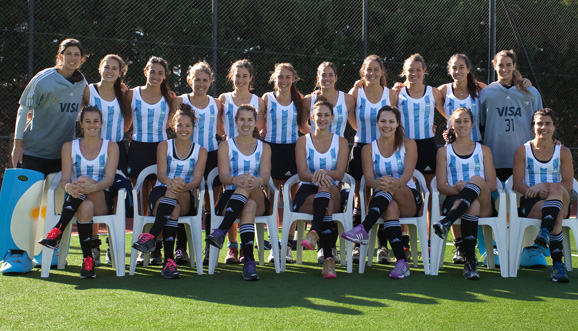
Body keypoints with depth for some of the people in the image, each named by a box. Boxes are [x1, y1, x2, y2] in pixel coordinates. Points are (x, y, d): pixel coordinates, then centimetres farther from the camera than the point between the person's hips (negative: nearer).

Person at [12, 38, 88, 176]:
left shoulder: (82, 83, 3)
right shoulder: (43, 80, -10)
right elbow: (23, 110, -4)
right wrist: (17, 143, -8)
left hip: (62, 153, 4)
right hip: (33, 150, -4)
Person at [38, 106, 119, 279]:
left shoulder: (111, 147, 7)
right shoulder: (69, 147, 10)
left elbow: (109, 179, -8)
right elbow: (65, 179, -2)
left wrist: (92, 187, -33)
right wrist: (69, 187, -30)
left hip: (103, 202, -1)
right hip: (77, 200, 1)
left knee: (83, 179, -34)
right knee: (86, 207, -38)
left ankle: (57, 231, -39)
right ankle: (87, 260, -36)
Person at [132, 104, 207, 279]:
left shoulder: (200, 151, 10)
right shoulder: (164, 146, 9)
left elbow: (197, 178, -7)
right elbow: (160, 174, -6)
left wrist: (184, 186, -33)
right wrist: (170, 182, -33)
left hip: (186, 199, 0)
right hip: (160, 193, 0)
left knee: (174, 191, -37)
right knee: (173, 209, -37)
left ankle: (152, 235, -49)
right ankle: (169, 260, -50)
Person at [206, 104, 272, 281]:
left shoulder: (264, 147, 17)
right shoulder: (226, 146, 13)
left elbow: (266, 174, -3)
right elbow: (223, 175, -4)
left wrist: (258, 181, -31)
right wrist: (235, 180, -31)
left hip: (259, 200, 1)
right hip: (230, 197, -1)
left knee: (248, 182, -37)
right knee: (249, 206, -39)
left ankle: (221, 231, -49)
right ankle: (249, 260, -51)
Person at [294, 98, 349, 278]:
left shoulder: (341, 142, 11)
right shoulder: (303, 141, 10)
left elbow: (340, 174, -3)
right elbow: (302, 174, -4)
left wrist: (324, 172, -26)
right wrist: (317, 176, -27)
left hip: (334, 193, 1)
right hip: (306, 193, -1)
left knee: (326, 187, -38)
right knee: (327, 206, -36)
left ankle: (314, 233, -44)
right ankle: (328, 258, -44)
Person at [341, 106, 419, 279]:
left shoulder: (408, 144, 7)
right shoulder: (368, 149, 10)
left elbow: (408, 172, -11)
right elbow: (368, 178, -6)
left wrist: (397, 183, -36)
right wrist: (378, 183, -33)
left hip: (410, 199, -1)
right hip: (383, 200, 1)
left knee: (391, 188, -35)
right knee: (391, 207, -37)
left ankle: (363, 229, -51)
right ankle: (401, 262, -46)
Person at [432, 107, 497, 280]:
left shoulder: (484, 150, 23)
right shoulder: (444, 151, 21)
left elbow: (492, 185, 10)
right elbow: (441, 186, 6)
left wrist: (477, 184, -13)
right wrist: (456, 188, -18)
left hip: (484, 204, 1)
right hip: (454, 200, -1)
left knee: (476, 179, -35)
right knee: (472, 207, -39)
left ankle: (447, 221, -55)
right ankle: (470, 261, -45)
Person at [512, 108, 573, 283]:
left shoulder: (563, 152, 12)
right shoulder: (522, 151, 10)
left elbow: (568, 185, 2)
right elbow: (518, 185, 1)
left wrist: (544, 186, -16)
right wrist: (535, 191, -20)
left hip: (560, 200, 2)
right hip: (530, 203, -1)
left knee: (556, 189, -37)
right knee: (557, 215, -34)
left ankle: (545, 231, -50)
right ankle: (558, 264, -39)